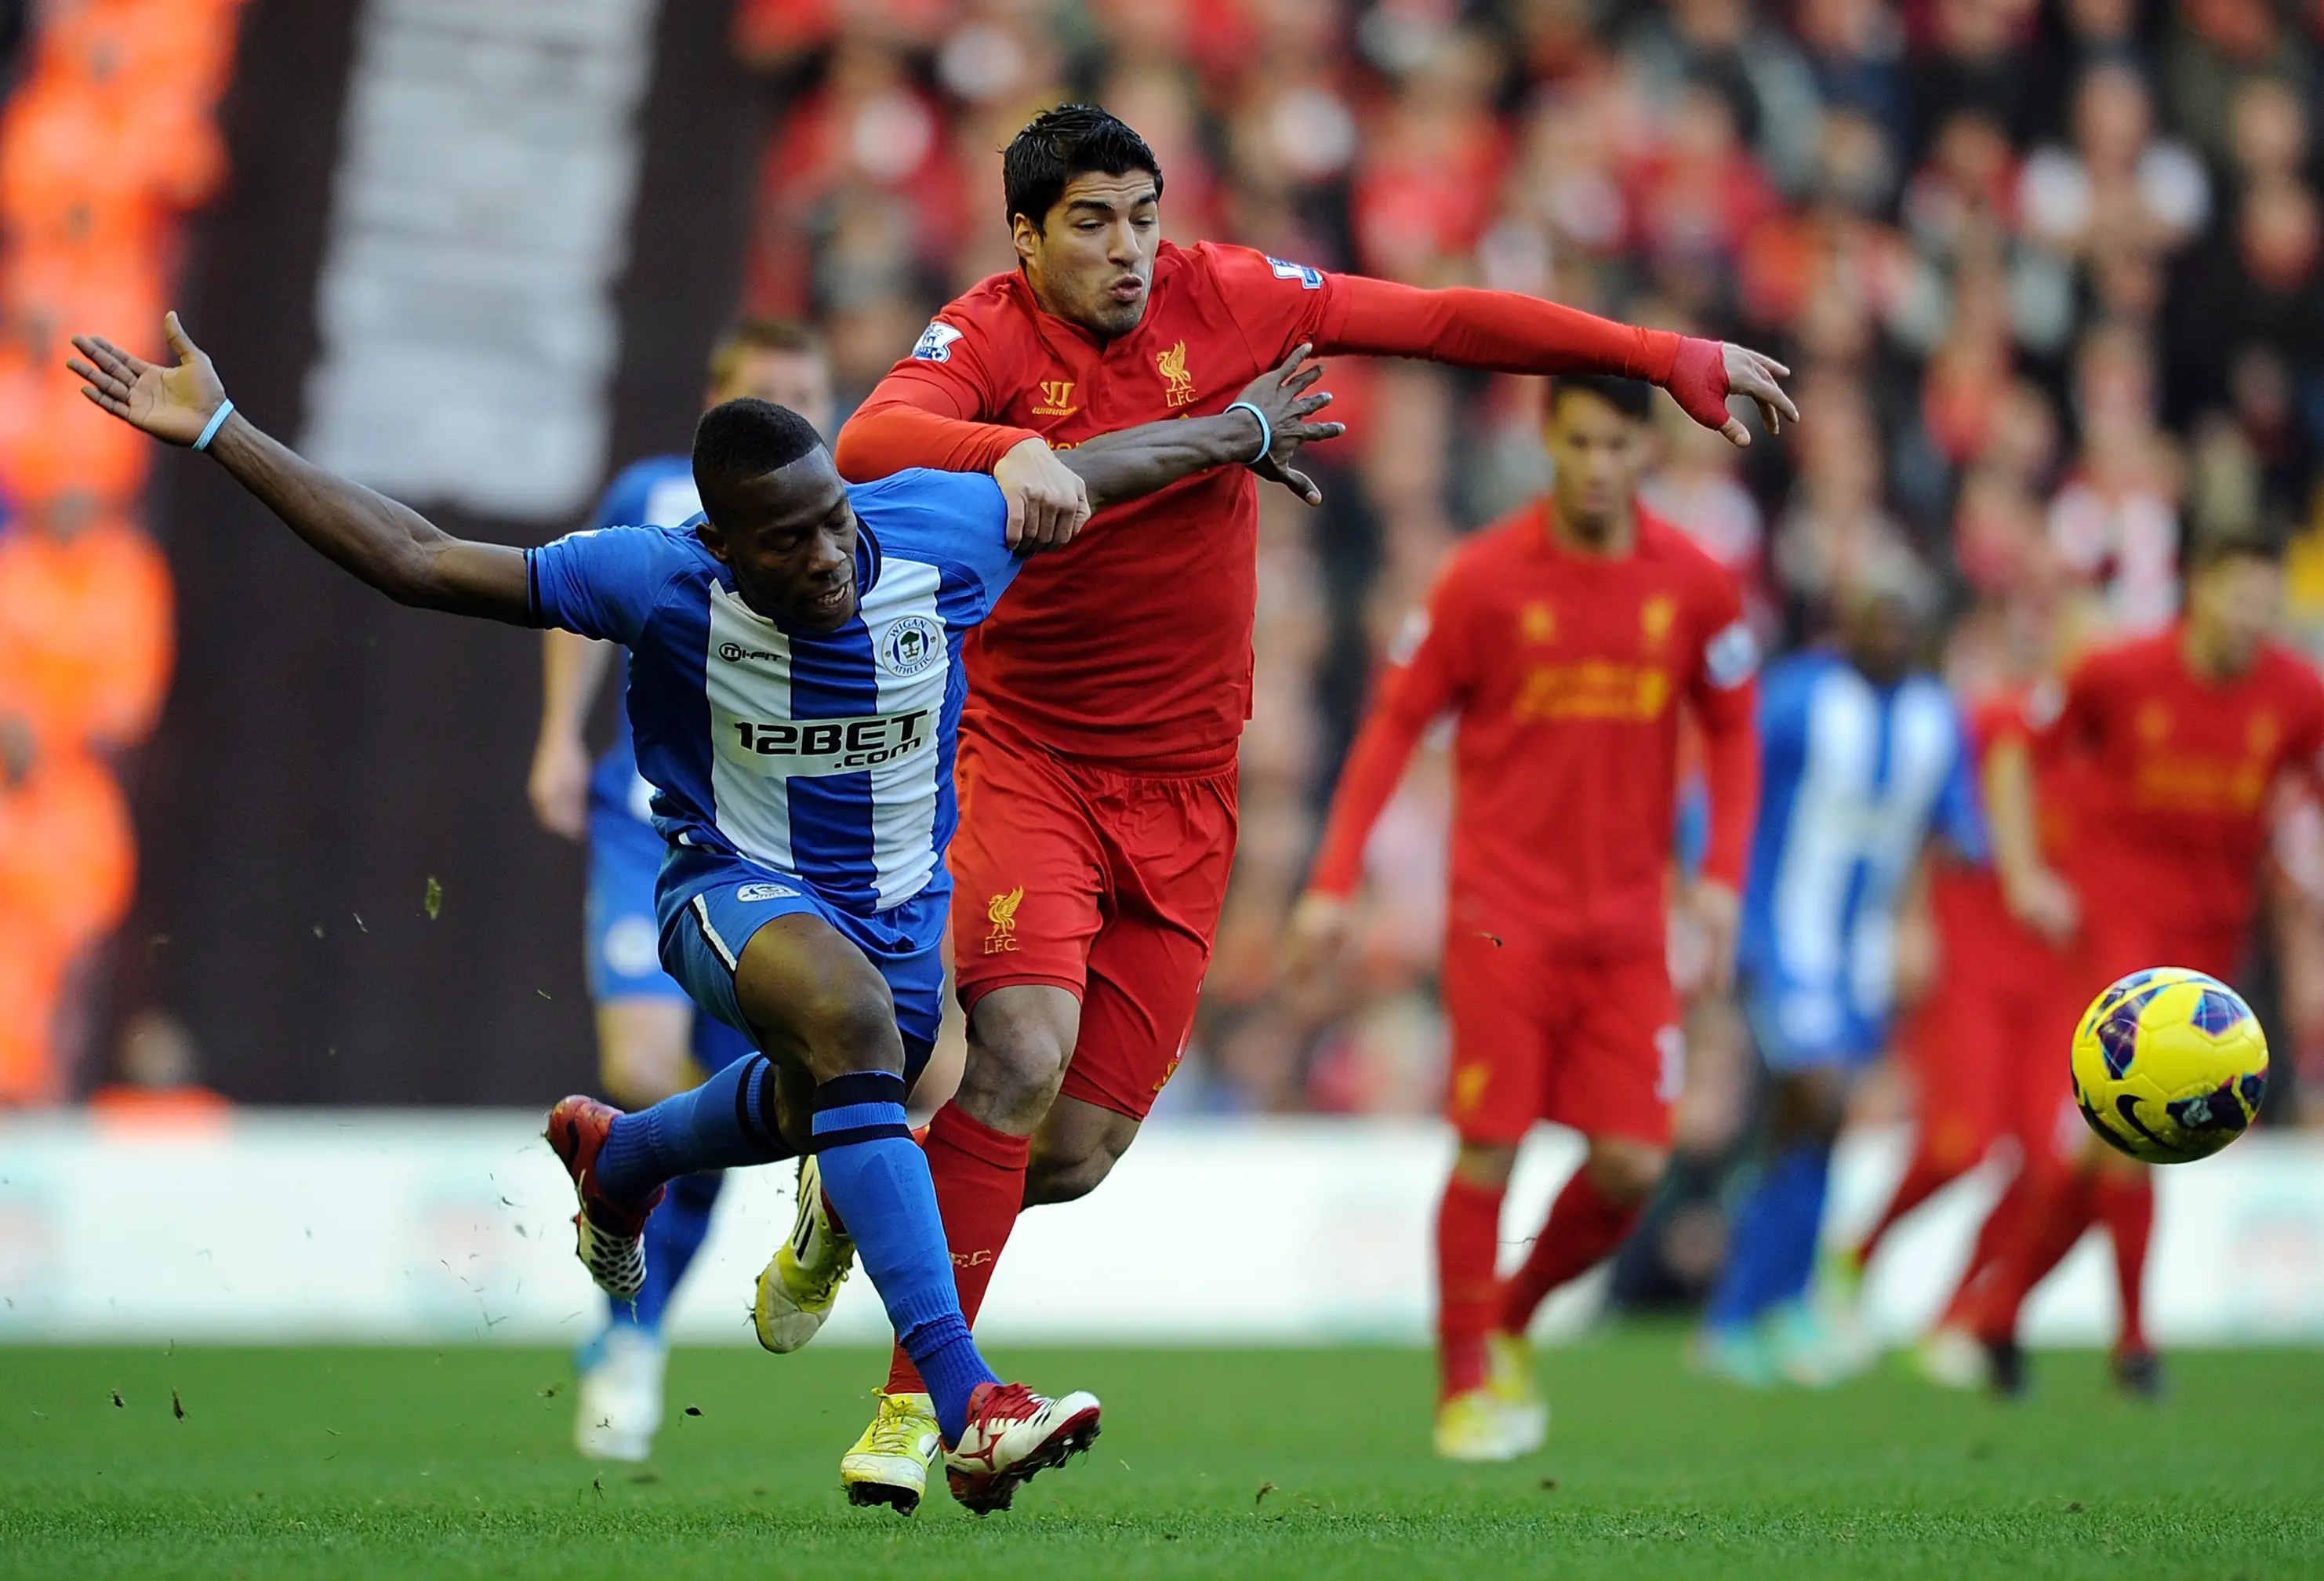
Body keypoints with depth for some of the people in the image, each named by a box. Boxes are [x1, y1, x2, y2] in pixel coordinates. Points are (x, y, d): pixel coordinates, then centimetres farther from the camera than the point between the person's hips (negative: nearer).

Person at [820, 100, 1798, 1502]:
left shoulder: (1225, 297, -2)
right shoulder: (986, 338, -11)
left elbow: (1445, 322, 4)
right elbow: (870, 443, -31)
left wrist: (1667, 358, 4)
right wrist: (1010, 451, -50)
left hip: (1183, 785, 4)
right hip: (1022, 751, -4)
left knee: (1078, 1148, -2)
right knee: (1027, 1050, -25)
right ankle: (917, 1398, -14)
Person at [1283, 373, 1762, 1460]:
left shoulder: (1693, 585, 1)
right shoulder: (1486, 577, -6)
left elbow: (1731, 732, 12)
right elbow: (1396, 723, -1)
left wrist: (1721, 876, -1)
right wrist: (1334, 884, -6)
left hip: (1629, 922, 3)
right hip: (1504, 911, -3)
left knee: (1631, 1165, -4)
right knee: (1490, 1150, -6)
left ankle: (1513, 1318, 22)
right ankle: (1467, 1386, 8)